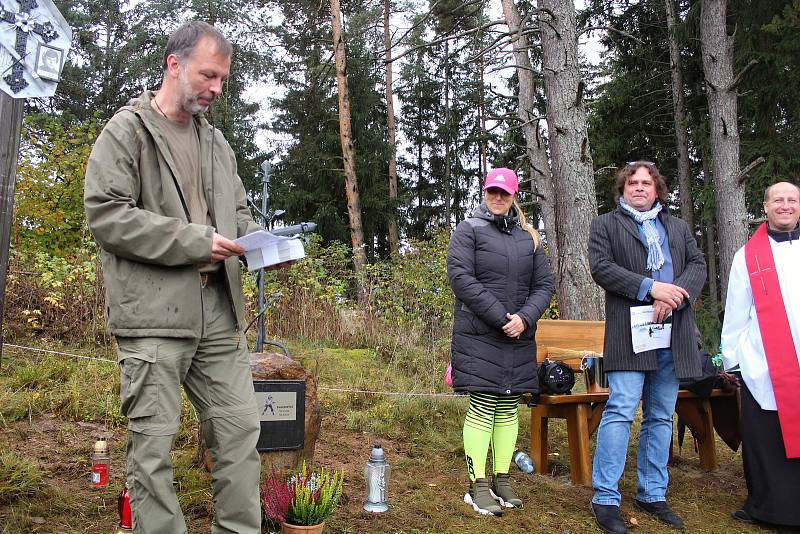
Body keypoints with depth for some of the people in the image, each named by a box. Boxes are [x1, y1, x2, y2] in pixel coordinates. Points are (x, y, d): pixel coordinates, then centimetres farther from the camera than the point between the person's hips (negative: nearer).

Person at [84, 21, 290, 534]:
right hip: (154, 311, -6)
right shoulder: (128, 130, 1)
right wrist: (196, 241, -14)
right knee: (154, 444, 1)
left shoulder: (217, 141, 19)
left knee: (240, 429, 6)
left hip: (219, 309, 6)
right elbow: (106, 214, -9)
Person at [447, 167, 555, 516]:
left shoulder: (528, 236, 15)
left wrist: (525, 317, -10)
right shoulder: (469, 229, 1)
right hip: (479, 336, -5)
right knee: (482, 408, -4)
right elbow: (460, 277, -11)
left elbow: (545, 284, 10)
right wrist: (500, 318, -16)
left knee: (508, 408, 8)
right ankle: (478, 486, 4)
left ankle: (501, 480, 18)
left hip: (519, 338, 5)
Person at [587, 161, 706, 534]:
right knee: (621, 411, -12)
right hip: (630, 332, -5)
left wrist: (674, 296, -12)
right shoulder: (605, 225, 9)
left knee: (661, 417, 10)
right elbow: (601, 267, -6)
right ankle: (605, 499, -5)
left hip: (673, 334, 5)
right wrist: (650, 287, -16)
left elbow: (698, 265, 9)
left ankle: (652, 495, 20)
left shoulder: (678, 227, 22)